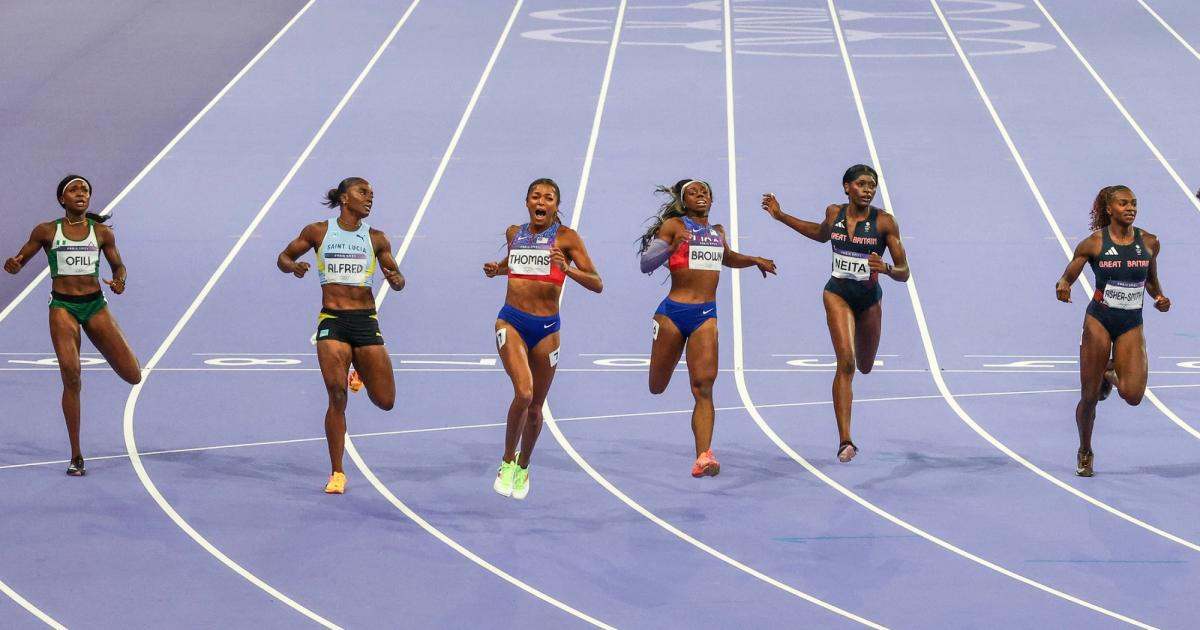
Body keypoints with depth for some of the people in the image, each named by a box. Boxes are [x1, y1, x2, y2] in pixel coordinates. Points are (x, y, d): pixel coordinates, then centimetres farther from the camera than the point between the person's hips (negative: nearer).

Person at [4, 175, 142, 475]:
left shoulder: (102, 233, 6)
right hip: (63, 306, -2)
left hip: (95, 305, 2)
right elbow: (20, 260, 8)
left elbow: (118, 265, 16)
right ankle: (76, 457, -5)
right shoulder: (46, 232, 3)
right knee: (71, 378, -16)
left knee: (133, 376, -4)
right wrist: (12, 265, -17)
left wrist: (119, 281, -8)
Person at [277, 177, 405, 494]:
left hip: (366, 322, 2)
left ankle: (361, 373, 37)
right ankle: (337, 473, -1)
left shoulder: (376, 238, 8)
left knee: (385, 401, 0)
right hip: (332, 321, -2)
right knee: (337, 397, -13)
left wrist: (397, 280, -12)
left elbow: (396, 276, 13)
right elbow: (284, 257, 13)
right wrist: (293, 266, -10)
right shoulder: (318, 232, 5)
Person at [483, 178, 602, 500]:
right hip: (511, 322, 0)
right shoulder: (514, 233, 8)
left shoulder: (566, 237, -3)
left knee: (535, 406, 10)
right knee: (523, 393, -22)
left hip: (546, 327, 0)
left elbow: (597, 284, -7)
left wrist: (567, 268, -24)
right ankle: (507, 462, -3)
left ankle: (523, 468, 34)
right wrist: (497, 269, 9)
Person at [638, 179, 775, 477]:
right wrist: (672, 246, -24)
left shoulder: (717, 232, 16)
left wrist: (753, 260, 22)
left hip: (706, 315, 3)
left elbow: (727, 258, 38)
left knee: (704, 386, -13)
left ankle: (703, 456, -20)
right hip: (673, 311, -3)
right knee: (657, 388, 7)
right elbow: (646, 264, -9)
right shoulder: (674, 225, -1)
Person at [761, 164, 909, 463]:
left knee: (864, 367, 17)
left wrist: (885, 268, -33)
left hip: (869, 298, 1)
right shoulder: (834, 213, -3)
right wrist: (781, 216, 19)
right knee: (846, 362, -19)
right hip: (838, 293, -1)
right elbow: (822, 234, 22)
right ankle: (845, 442, -23)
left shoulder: (884, 221, -12)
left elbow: (904, 273, -11)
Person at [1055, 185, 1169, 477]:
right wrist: (1062, 286, -25)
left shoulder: (1149, 242, 1)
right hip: (1099, 320, -2)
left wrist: (1159, 297, -2)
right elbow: (1067, 278, -2)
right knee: (1089, 397, 2)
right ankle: (1085, 453, 26)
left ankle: (1112, 373, 20)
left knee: (1133, 395, -16)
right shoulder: (1094, 243, -7)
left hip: (1132, 324, 2)